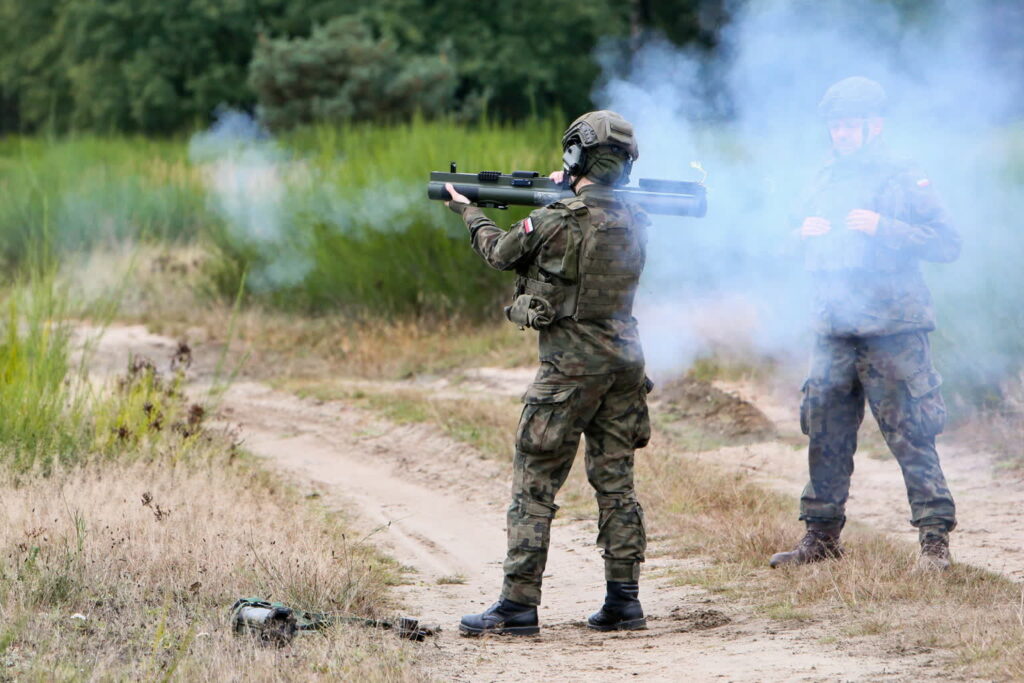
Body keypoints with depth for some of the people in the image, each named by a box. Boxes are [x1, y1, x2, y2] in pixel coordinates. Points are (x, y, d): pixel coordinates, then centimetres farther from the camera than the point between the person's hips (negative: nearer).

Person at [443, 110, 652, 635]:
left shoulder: (553, 222, -14)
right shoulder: (634, 223, 3)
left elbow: (500, 253, 5)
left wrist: (467, 210, 22)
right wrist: (568, 196, 24)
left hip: (569, 369, -6)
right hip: (624, 362, 6)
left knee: (534, 487, -1)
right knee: (616, 483, 12)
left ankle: (518, 607, -2)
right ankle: (623, 600, 12)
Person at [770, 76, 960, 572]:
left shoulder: (904, 180, -3)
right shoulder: (825, 182, 15)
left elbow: (947, 244, -9)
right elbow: (809, 256, 24)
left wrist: (883, 228, -18)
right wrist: (807, 237, 0)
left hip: (892, 332, -6)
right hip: (833, 330, 6)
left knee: (910, 437, -6)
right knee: (825, 437, 8)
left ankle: (936, 538, -2)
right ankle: (821, 536, 17)